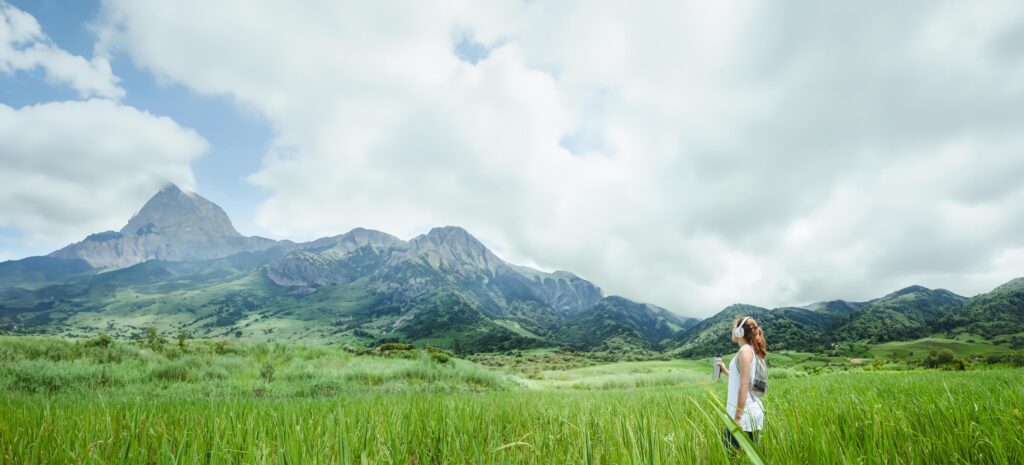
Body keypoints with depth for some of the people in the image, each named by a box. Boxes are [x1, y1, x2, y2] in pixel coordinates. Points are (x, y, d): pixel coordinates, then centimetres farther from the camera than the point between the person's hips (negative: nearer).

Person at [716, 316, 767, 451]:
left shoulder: (745, 350, -12)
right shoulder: (752, 351, 15)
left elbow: (744, 386, -18)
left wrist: (737, 417, -19)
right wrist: (726, 372, 26)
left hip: (745, 413, -10)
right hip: (754, 411, 10)